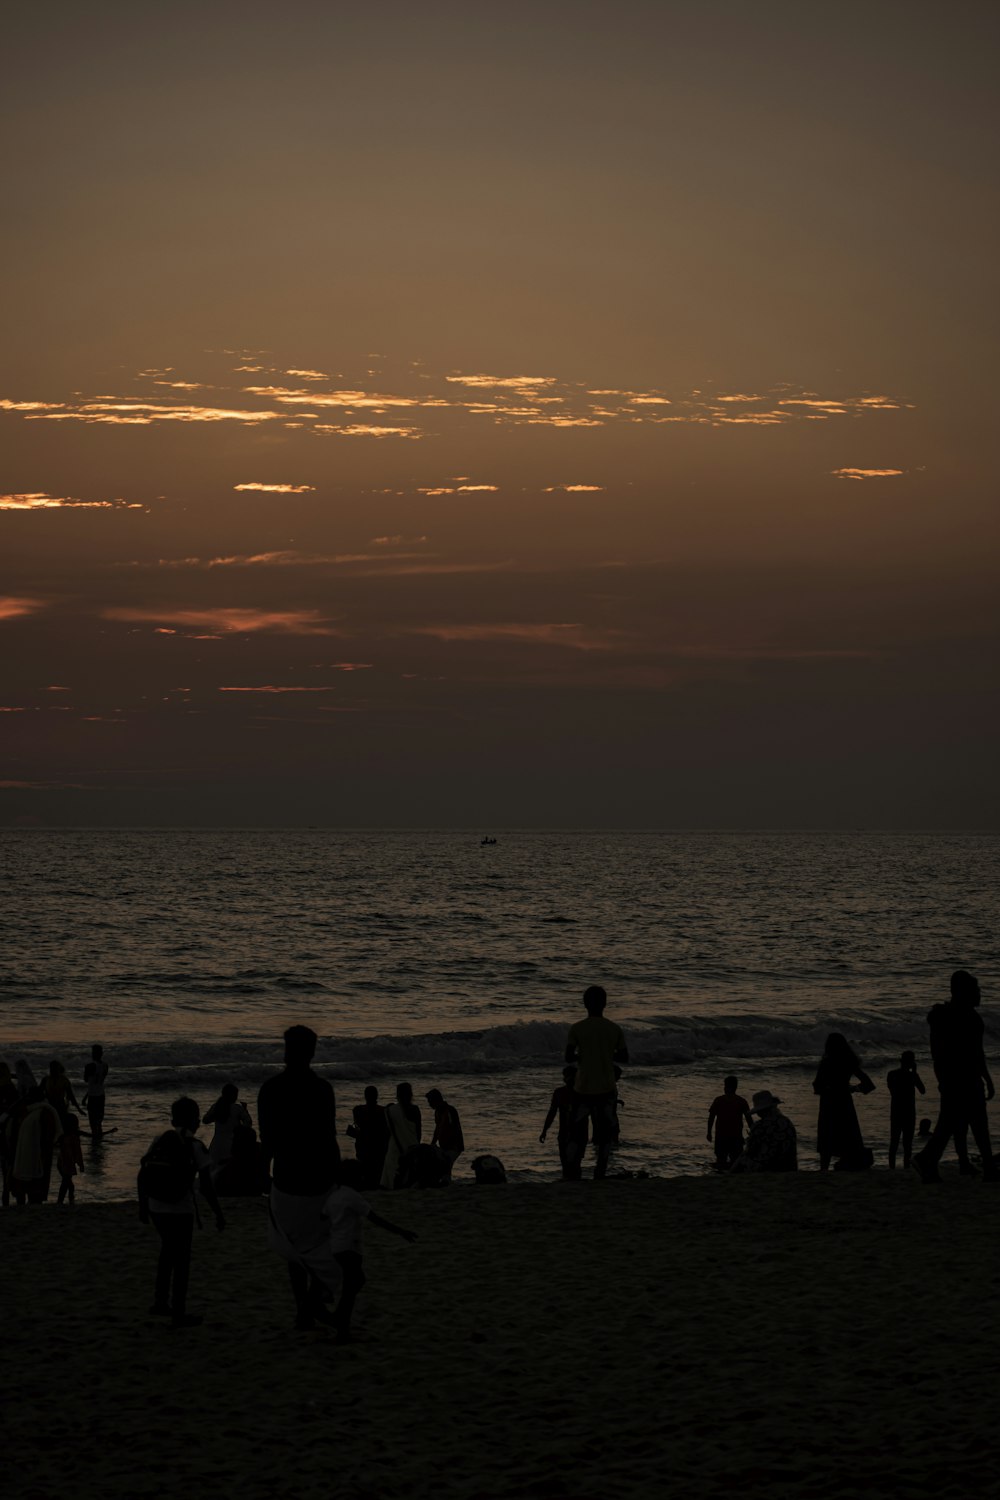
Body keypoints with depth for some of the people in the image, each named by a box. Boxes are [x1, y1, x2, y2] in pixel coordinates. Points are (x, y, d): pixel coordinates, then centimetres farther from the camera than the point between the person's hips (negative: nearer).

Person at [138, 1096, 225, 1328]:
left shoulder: (159, 1142, 3)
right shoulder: (195, 1147, -11)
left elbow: (142, 1176, 4)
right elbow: (206, 1186, -14)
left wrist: (143, 1205, 16)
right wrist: (218, 1214, -4)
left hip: (156, 1208, 5)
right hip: (180, 1211, -5)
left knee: (169, 1248, 27)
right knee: (182, 1259, 9)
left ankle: (160, 1302, 31)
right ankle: (179, 1313, 15)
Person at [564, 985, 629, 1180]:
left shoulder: (577, 1029, -9)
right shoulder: (615, 1029, -2)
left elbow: (568, 1058, -10)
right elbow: (624, 1057, 6)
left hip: (584, 1089, -2)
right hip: (607, 1090, 2)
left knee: (576, 1131, 10)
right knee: (604, 1134, 8)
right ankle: (599, 1174, 5)